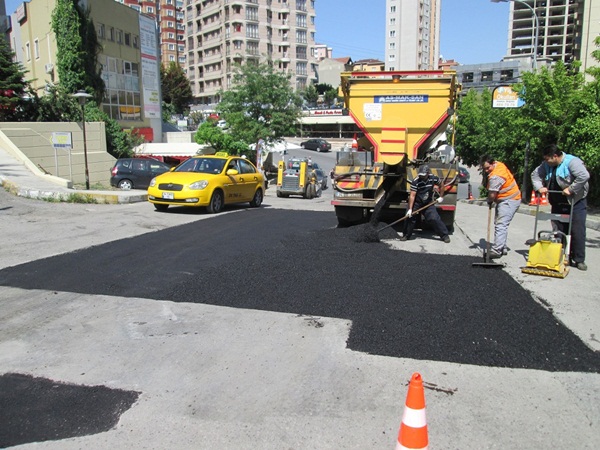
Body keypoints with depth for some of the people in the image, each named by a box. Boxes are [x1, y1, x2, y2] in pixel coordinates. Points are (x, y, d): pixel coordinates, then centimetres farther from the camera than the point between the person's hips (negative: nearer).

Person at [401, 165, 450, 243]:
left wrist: (441, 197, 8)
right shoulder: (415, 182, -20)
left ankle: (444, 235, 6)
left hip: (428, 203, 1)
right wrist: (410, 209, -27)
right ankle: (406, 235, 8)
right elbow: (412, 196, -22)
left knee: (435, 218, -8)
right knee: (409, 217, -11)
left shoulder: (433, 178, -12)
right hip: (416, 203, -1)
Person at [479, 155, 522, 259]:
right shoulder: (498, 164, 4)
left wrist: (489, 202, -1)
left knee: (500, 225, -17)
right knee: (500, 224, 16)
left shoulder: (495, 177, -27)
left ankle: (496, 250, -21)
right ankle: (502, 248, 23)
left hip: (508, 201, -11)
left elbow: (492, 195, -23)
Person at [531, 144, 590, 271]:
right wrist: (539, 187, -1)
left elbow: (584, 176, -29)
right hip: (557, 204, 7)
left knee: (577, 231, -4)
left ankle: (579, 260, 4)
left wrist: (571, 189, -26)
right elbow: (535, 174, 15)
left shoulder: (572, 162, -18)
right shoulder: (547, 165, 4)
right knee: (558, 232, 8)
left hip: (576, 203, -6)